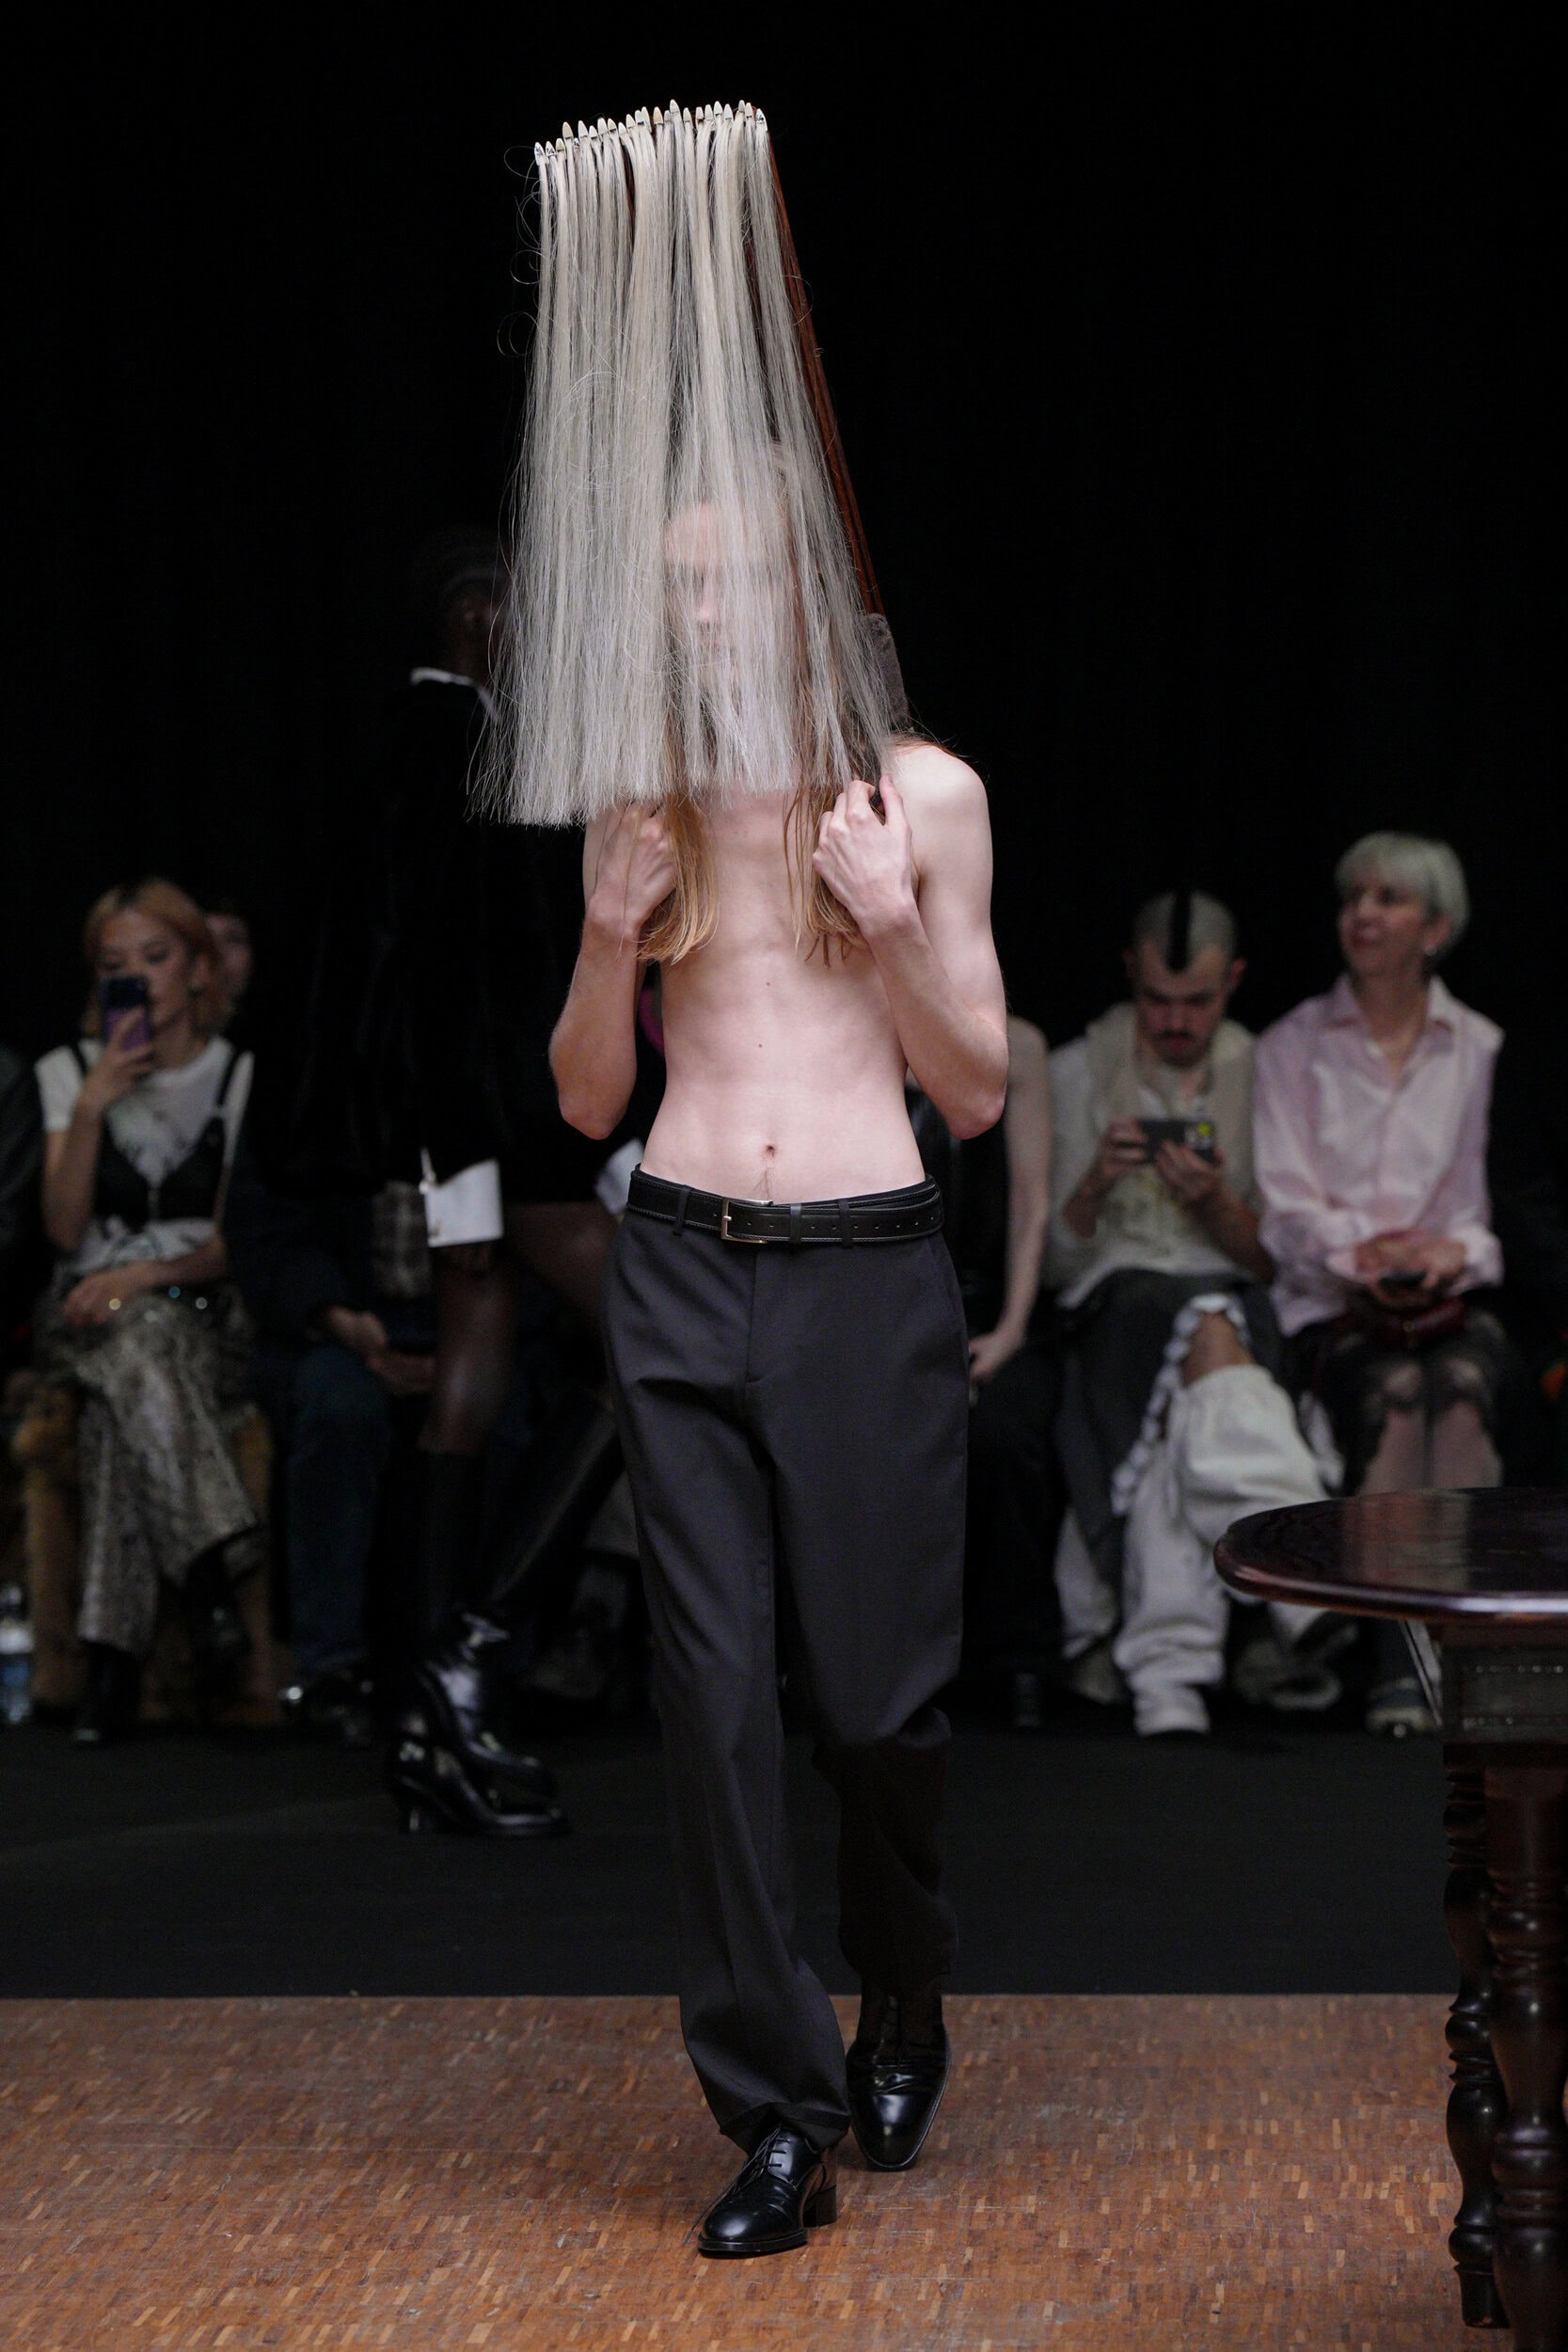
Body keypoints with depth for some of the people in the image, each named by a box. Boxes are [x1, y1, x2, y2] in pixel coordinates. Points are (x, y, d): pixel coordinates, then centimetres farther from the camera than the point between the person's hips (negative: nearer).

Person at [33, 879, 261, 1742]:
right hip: (88, 1312, 1)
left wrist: (152, 1275, -15)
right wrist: (93, 1107, -10)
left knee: (122, 1396, -36)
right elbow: (64, 1228, 1)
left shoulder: (243, 1079, 9)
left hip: (208, 1318, -1)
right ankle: (212, 1574, -45)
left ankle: (114, 1652, -42)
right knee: (138, 1346, -37)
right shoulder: (68, 1073, 13)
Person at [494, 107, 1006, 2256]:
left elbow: (982, 1092, 4)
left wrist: (893, 927, -12)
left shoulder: (923, 792, 3)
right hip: (683, 1271, 2)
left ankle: (904, 1999, 34)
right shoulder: (643, 803, 9)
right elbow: (584, 1099, 11)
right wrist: (612, 936, -6)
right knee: (714, 1689, -2)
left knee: (884, 1683, 2)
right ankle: (778, 2114, 8)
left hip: (871, 1272, -2)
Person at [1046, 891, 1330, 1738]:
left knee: (1182, 1408, -39)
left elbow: (1273, 1263, 9)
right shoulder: (1075, 1073, 12)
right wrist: (1096, 1185, -13)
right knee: (1205, 1329, -40)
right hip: (1109, 1310, -1)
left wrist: (1216, 1204, -12)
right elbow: (1054, 1262, 7)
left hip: (1233, 1306, 1)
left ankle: (1166, 1666, -50)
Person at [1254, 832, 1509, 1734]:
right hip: (1333, 1310, -1)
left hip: (1457, 1297, 1)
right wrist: (1362, 1252, -15)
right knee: (1395, 1391, -33)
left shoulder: (1484, 1050, 17)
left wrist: (1454, 1250, -13)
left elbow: (1505, 1197, 9)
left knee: (1461, 1386, -34)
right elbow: (1285, 1202, 4)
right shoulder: (1292, 1047, 14)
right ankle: (1404, 1658, -39)